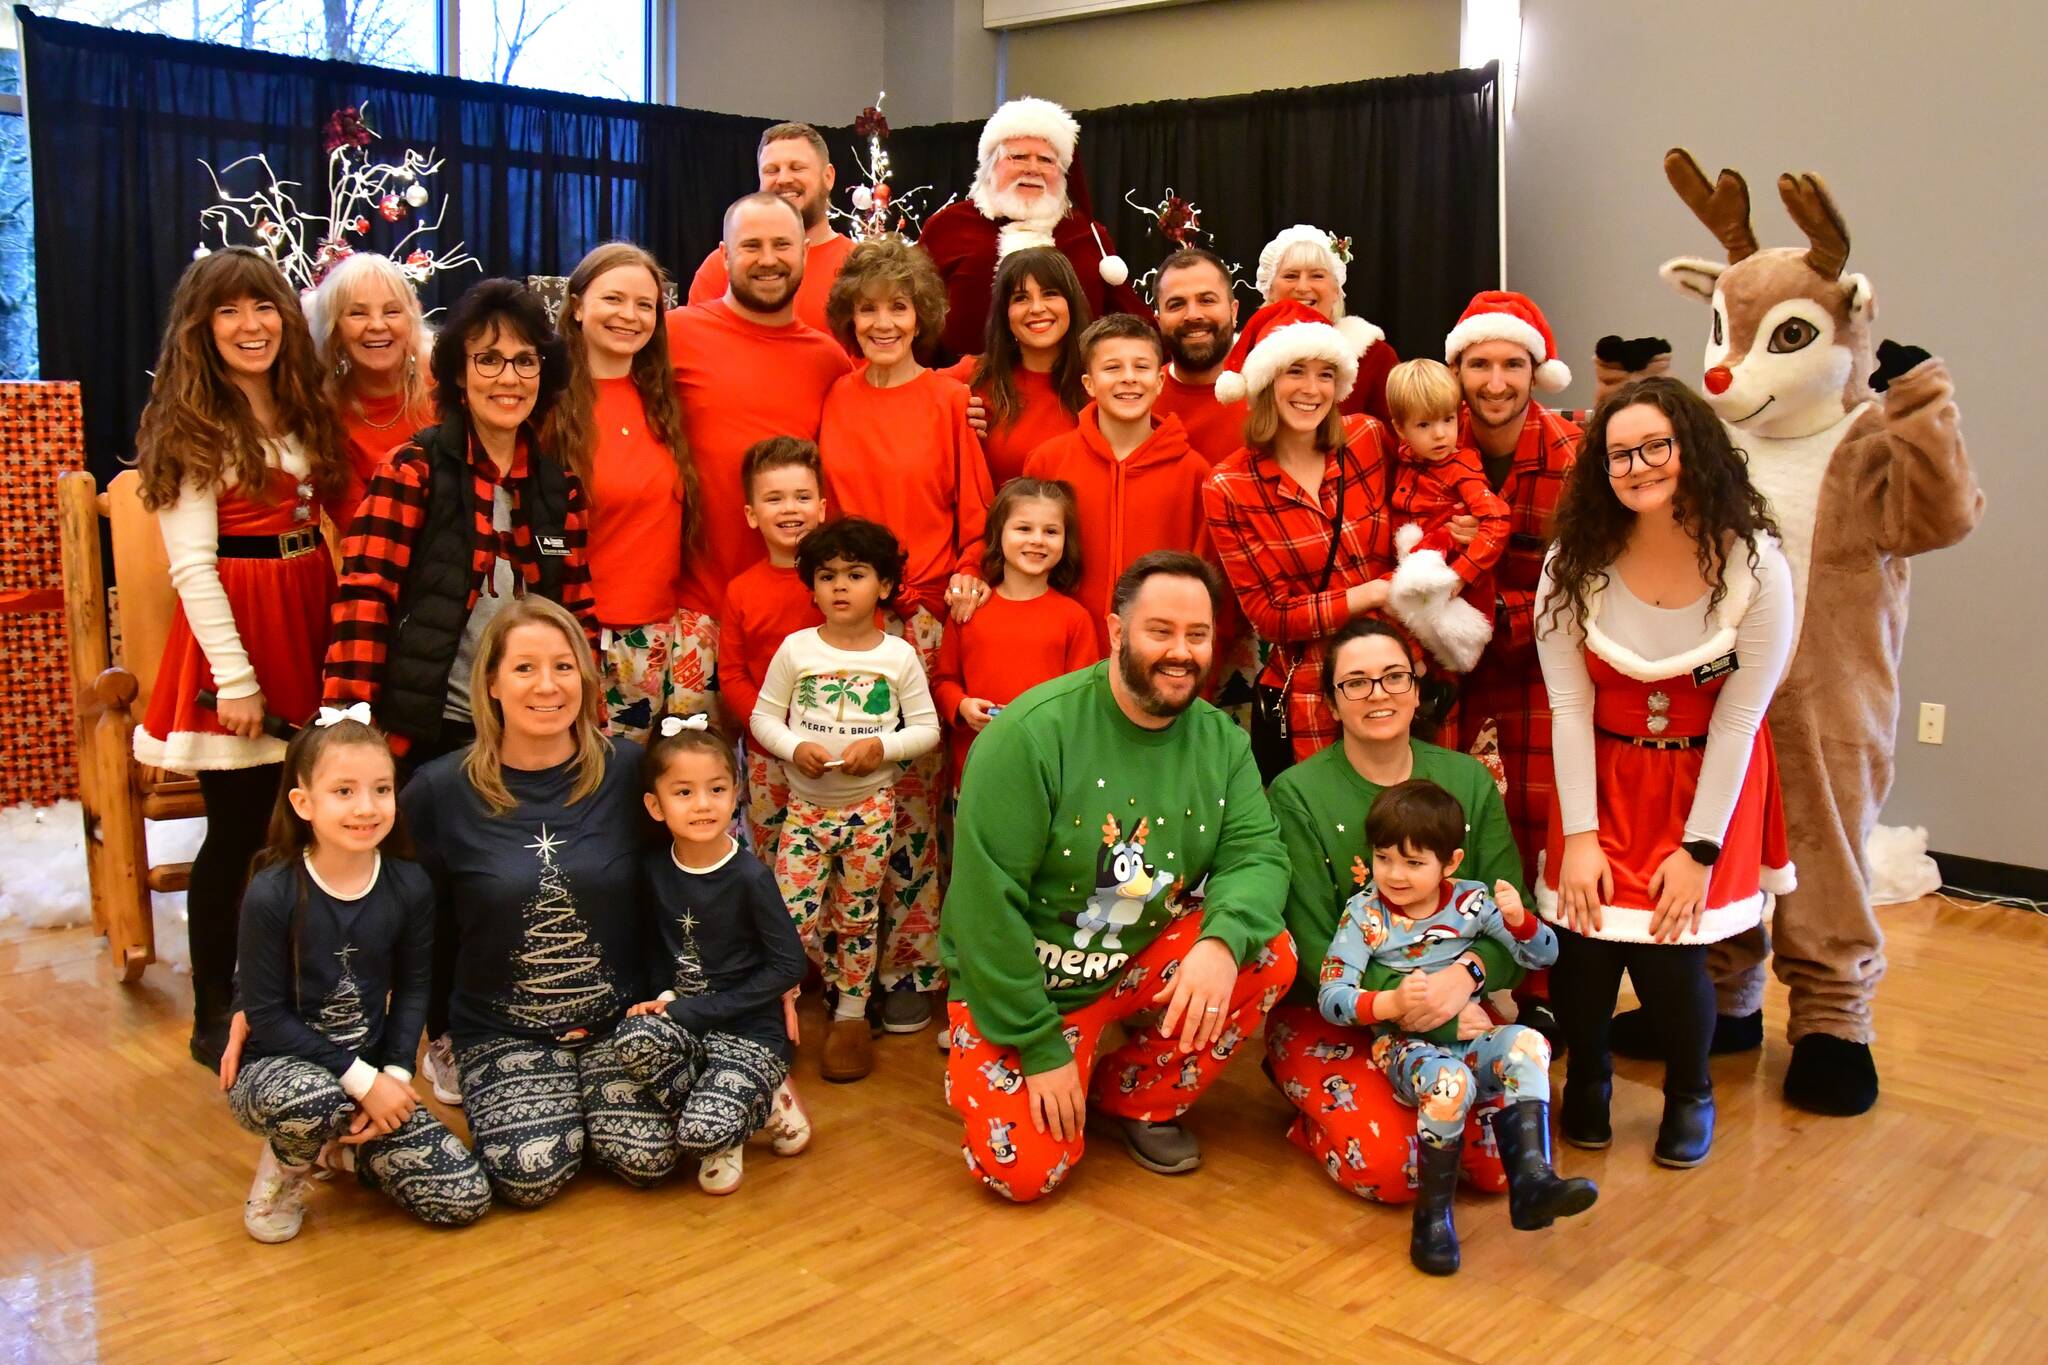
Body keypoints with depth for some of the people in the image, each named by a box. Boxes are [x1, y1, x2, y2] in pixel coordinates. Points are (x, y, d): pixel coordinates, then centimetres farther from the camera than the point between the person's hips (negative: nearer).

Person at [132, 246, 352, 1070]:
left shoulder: (304, 411, 13)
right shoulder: (191, 427, -6)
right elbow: (191, 564, -11)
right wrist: (235, 676, -16)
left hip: (311, 616, 6)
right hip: (235, 627, -6)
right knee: (238, 831, 0)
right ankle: (215, 1019, 15)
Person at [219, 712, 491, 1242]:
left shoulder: (409, 886, -8)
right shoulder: (273, 894, -18)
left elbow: (412, 988, 2)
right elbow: (267, 1015, -16)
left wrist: (394, 1074, -11)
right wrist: (361, 1080, -20)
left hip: (373, 1075, 4)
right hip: (277, 1069, -3)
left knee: (466, 1199, -9)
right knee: (310, 1099, -41)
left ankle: (351, 1144, 18)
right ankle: (284, 1170, -4)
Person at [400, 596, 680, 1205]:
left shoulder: (628, 771, -6)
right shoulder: (439, 791, -7)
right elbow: (424, 926, 4)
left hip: (619, 1016, 1)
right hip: (500, 1027, 0)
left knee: (646, 1157, -19)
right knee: (530, 1174, -20)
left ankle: (583, 1100, 14)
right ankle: (521, 1106, 14)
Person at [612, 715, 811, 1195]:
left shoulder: (750, 878, -14)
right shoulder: (654, 868, -1)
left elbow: (789, 966, -13)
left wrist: (694, 1009, -14)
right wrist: (666, 999, -7)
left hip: (752, 1029, -5)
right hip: (682, 1021, 5)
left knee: (702, 1133, -27)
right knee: (636, 1038, -30)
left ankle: (762, 1101, 8)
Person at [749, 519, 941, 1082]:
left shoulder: (899, 655, -3)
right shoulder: (796, 648, -3)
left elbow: (926, 728, 0)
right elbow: (764, 716, 1)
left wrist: (882, 745, -17)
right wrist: (795, 747, -18)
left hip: (871, 805, 0)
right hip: (806, 804, 1)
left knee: (858, 915, 8)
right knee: (792, 917, -6)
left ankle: (851, 1014, 26)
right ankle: (839, 980, 23)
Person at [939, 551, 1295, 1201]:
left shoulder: (1220, 738, -4)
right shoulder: (1034, 731, -22)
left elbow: (1256, 855, -13)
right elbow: (986, 899, -22)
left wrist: (1222, 941, -37)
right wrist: (1040, 1046, -19)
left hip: (1145, 959, 5)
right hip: (1022, 981, -5)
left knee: (1271, 955, -19)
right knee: (1024, 1170, -17)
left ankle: (1138, 1098, 4)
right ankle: (976, 1070, 18)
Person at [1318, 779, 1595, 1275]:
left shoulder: (1472, 901, 3)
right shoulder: (1364, 913, -4)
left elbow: (1543, 956, 6)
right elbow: (1330, 996, -12)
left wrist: (1518, 920, -16)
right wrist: (1390, 1003, -29)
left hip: (1470, 1038, 3)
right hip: (1403, 1044, -3)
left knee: (1526, 1044, -27)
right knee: (1448, 1081, -35)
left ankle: (1532, 1179, -32)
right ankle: (1432, 1215, -21)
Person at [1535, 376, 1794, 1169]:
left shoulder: (1754, 566, -16)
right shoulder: (1574, 565, -12)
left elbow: (1738, 719, -13)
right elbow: (1569, 706, -9)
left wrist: (1699, 848, -13)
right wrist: (1579, 835, -11)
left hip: (1706, 781, -1)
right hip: (1605, 777, 1)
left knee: (1668, 949, -11)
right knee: (1581, 944, -9)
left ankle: (1690, 1094, 21)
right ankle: (1586, 1078, 23)